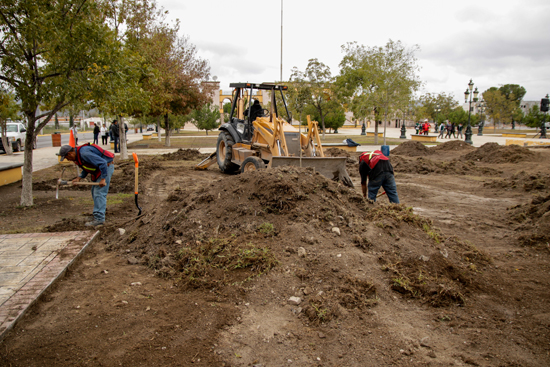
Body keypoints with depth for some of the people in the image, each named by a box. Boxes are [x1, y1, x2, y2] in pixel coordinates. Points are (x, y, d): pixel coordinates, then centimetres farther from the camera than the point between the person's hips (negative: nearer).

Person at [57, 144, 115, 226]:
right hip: (99, 169, 11)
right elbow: (87, 168, 18)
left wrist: (103, 179, -28)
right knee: (94, 191, 19)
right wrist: (79, 178, 3)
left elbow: (103, 163, -30)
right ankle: (101, 208, 35)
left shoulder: (84, 153, -27)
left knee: (99, 193, -12)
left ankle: (99, 218, -11)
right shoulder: (78, 155, 6)